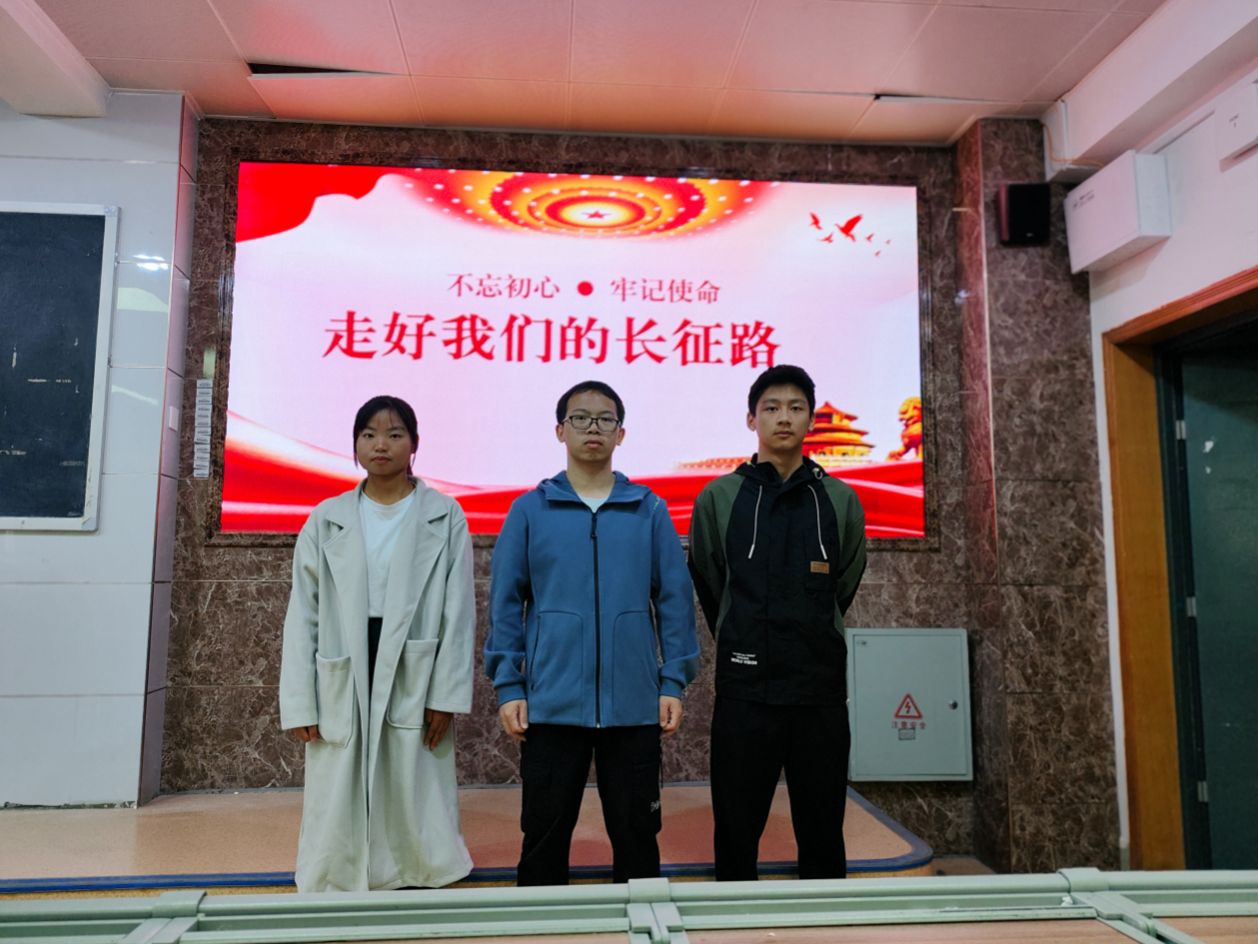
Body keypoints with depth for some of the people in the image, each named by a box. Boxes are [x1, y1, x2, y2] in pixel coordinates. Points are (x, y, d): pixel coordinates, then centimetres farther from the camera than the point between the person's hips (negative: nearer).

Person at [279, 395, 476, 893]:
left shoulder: (444, 517, 3)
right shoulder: (327, 519, 9)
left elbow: (458, 612, -1)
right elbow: (303, 616, 7)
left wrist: (445, 696, -7)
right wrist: (300, 703, 1)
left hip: (413, 682, -2)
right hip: (343, 688, 2)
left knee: (416, 808, 4)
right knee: (337, 817, 6)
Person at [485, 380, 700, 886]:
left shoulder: (650, 511, 4)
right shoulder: (530, 510, 2)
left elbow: (675, 600, 4)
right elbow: (505, 605, 2)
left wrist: (674, 682, -1)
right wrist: (509, 687, -3)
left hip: (635, 705, 1)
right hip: (552, 704, 0)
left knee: (637, 834, 13)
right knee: (544, 834, 12)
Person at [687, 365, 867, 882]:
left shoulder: (840, 500, 6)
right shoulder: (718, 498, 2)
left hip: (821, 689, 1)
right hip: (744, 689, -1)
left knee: (823, 835, 11)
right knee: (736, 832, 7)